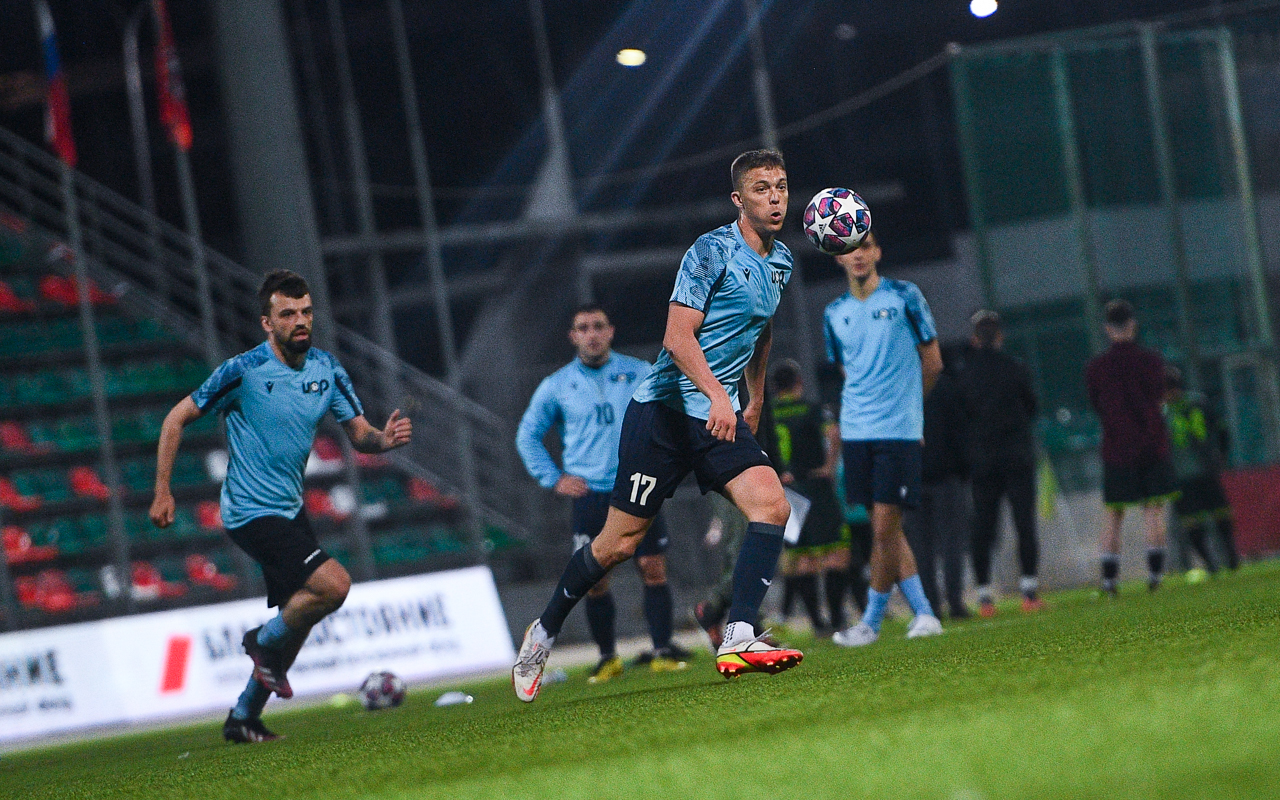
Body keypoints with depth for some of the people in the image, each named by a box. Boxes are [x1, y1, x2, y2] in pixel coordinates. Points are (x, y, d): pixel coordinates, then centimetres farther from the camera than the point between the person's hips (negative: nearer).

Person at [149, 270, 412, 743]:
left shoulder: (326, 370, 2)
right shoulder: (243, 371, -15)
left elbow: (359, 436, 6)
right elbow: (177, 419, -7)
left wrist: (386, 438, -18)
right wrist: (162, 493, -11)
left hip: (290, 509, 8)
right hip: (251, 512, -7)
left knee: (298, 612, 12)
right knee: (333, 584, -21)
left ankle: (244, 719, 27)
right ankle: (266, 642, 5)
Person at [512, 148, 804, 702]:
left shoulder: (780, 262, 12)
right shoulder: (712, 251, -12)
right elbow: (678, 335, -19)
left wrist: (756, 399, 36)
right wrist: (716, 393, -32)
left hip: (721, 418, 6)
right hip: (665, 407, -6)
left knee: (770, 505, -20)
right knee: (619, 542, -1)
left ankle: (737, 641, -25)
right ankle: (544, 633, 21)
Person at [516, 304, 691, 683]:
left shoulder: (639, 373, 6)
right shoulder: (557, 385, 6)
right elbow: (527, 435, 16)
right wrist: (554, 479, 6)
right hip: (590, 496, 0)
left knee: (654, 571, -7)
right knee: (594, 581, -2)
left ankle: (663, 651, 0)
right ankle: (608, 658, 10)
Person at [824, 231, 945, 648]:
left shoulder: (904, 296, -1)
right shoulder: (835, 312, 11)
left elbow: (932, 363, 5)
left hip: (898, 430, -5)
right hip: (857, 431, 5)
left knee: (885, 526, -8)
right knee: (884, 528, 5)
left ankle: (871, 622, -1)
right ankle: (923, 613, 13)